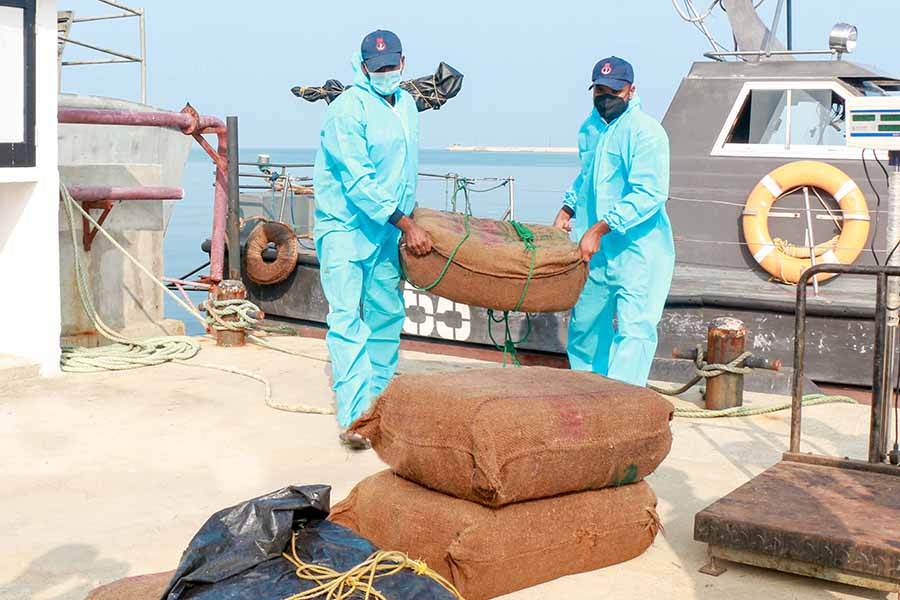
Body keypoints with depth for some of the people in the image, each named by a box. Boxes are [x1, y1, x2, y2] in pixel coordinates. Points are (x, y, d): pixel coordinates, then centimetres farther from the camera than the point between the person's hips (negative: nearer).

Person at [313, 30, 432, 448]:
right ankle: (355, 417, -16)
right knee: (348, 320, -13)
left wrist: (408, 219, 20)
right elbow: (358, 181, -22)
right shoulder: (348, 110, -16)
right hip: (345, 228, -8)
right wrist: (406, 224, -22)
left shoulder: (407, 105, 9)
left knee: (387, 316, 11)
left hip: (387, 231, 8)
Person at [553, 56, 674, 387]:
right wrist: (567, 210, 12)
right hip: (595, 250, 8)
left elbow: (648, 194, -23)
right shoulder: (590, 127, 11)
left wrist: (599, 229, -25)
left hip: (637, 250, -8)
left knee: (633, 329, -10)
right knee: (584, 324, 16)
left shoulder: (646, 132, -14)